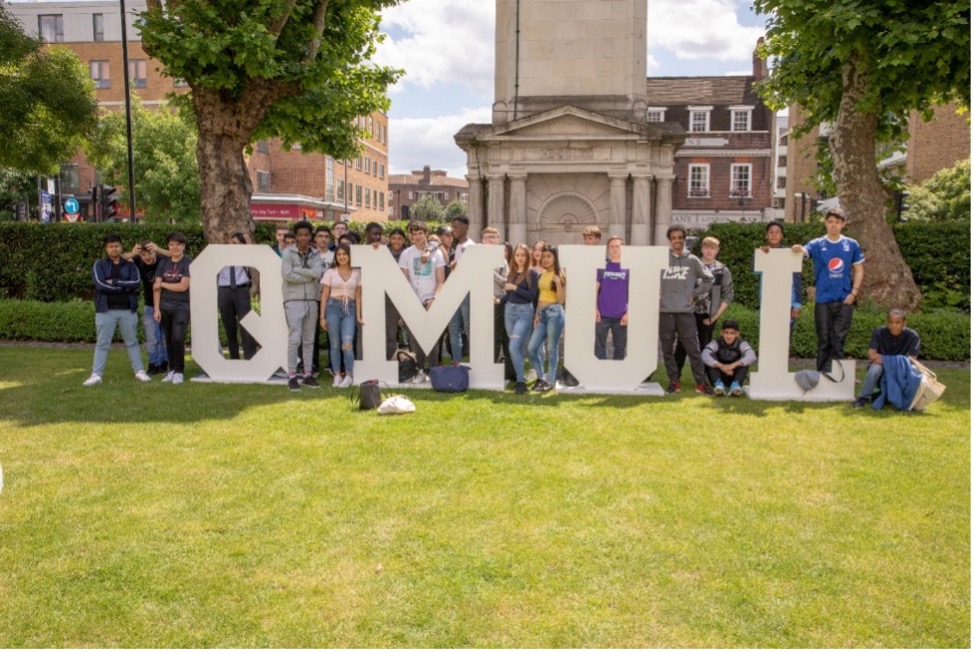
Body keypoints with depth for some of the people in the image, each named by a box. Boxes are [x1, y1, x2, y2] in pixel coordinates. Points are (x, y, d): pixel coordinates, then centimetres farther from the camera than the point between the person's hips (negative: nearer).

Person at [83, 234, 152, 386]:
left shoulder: (130, 265, 8)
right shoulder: (99, 265, 3)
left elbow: (136, 282, -9)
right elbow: (100, 284, -13)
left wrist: (114, 282, -13)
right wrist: (124, 286, -10)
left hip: (128, 310, 2)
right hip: (106, 310, -2)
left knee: (132, 342, 11)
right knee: (102, 344, 2)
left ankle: (139, 371, 19)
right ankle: (96, 375, 5)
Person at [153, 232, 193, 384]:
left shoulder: (188, 263, -4)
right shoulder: (163, 263, 8)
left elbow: (183, 286, -12)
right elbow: (156, 287, 5)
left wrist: (162, 284, -1)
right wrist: (156, 309, -1)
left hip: (182, 307, -4)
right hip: (165, 307, 4)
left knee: (178, 338, -12)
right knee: (168, 339, 7)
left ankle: (179, 371, 1)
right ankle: (172, 369, 18)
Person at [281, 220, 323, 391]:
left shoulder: (315, 254, 9)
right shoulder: (288, 252, -2)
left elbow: (317, 273, -9)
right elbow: (287, 275, -15)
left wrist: (297, 269, -12)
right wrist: (309, 276, -8)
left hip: (312, 301, 4)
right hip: (294, 301, -4)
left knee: (309, 340, 9)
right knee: (294, 339, -6)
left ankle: (308, 374, 17)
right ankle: (292, 376, 0)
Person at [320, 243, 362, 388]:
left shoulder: (356, 273, 8)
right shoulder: (330, 272, 4)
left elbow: (358, 295, 8)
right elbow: (324, 295, 4)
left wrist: (358, 316, 0)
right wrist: (322, 316, -1)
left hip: (349, 309, 0)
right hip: (333, 307, 0)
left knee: (347, 344, -13)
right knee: (335, 344, 3)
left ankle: (348, 376, 1)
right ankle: (337, 376, 13)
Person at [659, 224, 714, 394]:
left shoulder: (692, 260, 4)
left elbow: (708, 279, 14)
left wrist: (696, 294, 7)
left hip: (685, 312, -1)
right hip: (665, 311, 1)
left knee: (693, 349, 0)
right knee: (667, 350, 5)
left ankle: (701, 382, 7)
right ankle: (674, 381, 16)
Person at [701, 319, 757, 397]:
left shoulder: (741, 344, -12)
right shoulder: (716, 343, -15)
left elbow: (752, 357, -32)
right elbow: (704, 355, -34)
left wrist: (734, 365, -46)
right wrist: (721, 366, -48)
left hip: (734, 377, 1)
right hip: (719, 377, -1)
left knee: (745, 360, -21)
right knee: (711, 356, -24)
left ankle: (736, 384, -31)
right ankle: (718, 384, -32)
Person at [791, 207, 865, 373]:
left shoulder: (852, 245, 6)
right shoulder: (817, 244, 1)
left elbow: (858, 270, 10)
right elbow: (804, 251, -20)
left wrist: (854, 292, -1)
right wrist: (797, 249, -44)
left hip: (844, 299, 1)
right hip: (823, 299, -1)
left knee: (839, 339, 2)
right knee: (824, 339, 4)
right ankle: (822, 373, 12)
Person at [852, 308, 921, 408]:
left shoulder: (913, 336, -10)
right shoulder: (879, 332, -9)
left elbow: (912, 359, -15)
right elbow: (872, 354, -13)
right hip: (881, 365, -1)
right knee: (874, 369, -35)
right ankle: (864, 397, -22)